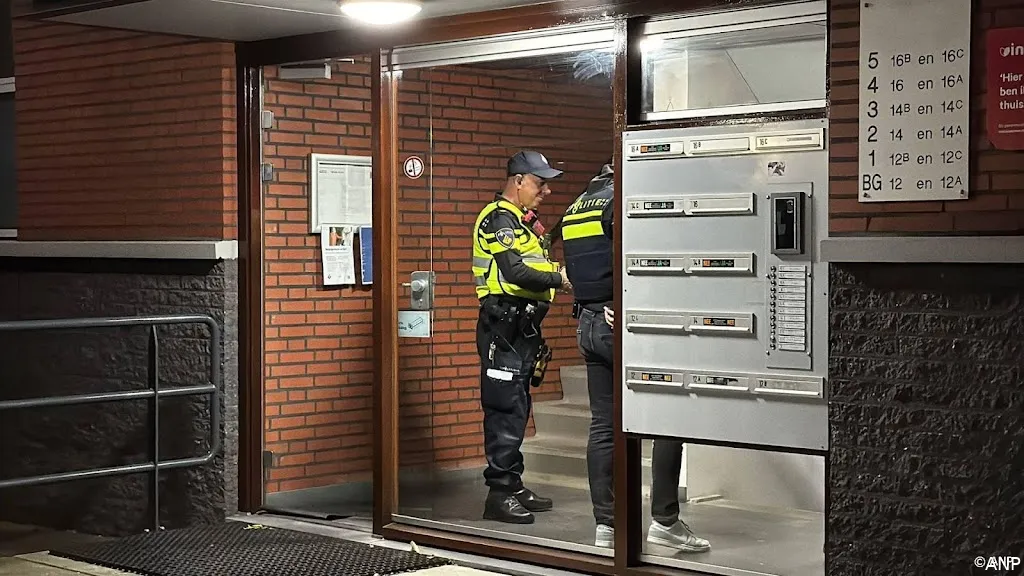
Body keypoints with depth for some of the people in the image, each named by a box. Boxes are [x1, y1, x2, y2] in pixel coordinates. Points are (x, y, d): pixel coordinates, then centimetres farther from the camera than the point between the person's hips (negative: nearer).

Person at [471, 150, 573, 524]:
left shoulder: (522, 221, 22)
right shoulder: (500, 218, -10)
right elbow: (514, 272, -22)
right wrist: (560, 279, -16)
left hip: (522, 328, 10)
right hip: (504, 327, -10)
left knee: (517, 409, 13)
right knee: (505, 410, -10)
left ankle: (513, 487, 20)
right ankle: (499, 495, -8)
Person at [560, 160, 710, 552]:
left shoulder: (574, 210, 16)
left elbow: (572, 272, 15)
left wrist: (593, 306, 10)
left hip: (587, 323, 8)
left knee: (603, 425, 8)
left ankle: (605, 524, 8)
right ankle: (665, 520, -4)